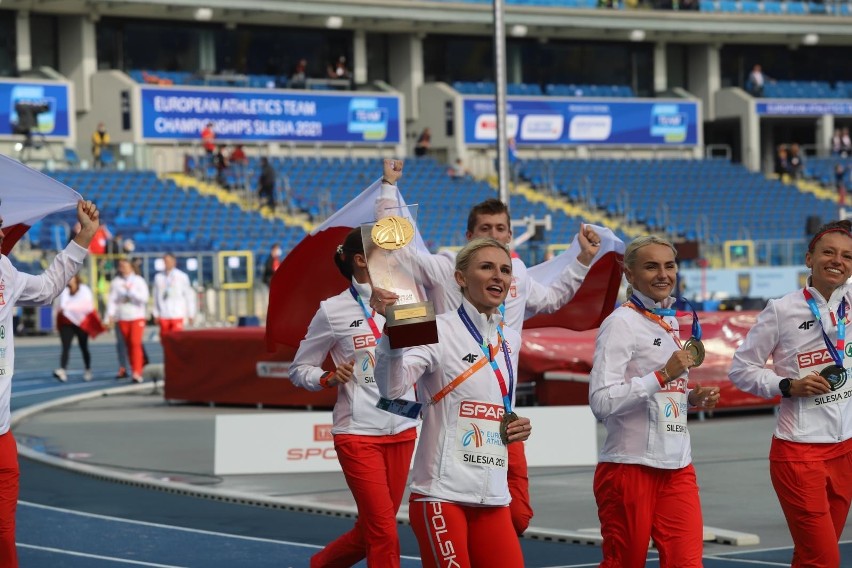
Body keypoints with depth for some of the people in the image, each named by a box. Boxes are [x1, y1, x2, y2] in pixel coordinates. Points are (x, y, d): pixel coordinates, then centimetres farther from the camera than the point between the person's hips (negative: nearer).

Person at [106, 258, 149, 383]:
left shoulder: (139, 281, 1)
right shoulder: (116, 282, 5)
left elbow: (144, 298, -8)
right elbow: (112, 299, 1)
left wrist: (130, 291, -17)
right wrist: (111, 314, -10)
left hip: (137, 317, -2)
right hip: (122, 318, 3)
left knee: (136, 343, -13)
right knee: (128, 345, 6)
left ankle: (137, 372, -18)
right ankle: (134, 370, 16)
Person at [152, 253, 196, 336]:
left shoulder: (181, 276, -1)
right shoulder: (158, 277, 6)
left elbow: (189, 296, 3)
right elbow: (156, 297, 12)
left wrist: (191, 314, 3)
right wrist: (156, 314, 11)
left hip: (177, 316, -3)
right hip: (163, 316, 3)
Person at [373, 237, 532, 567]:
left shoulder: (511, 341, 13)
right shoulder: (440, 329, -7)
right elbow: (392, 388, -24)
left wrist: (516, 428, 6)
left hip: (493, 498, 7)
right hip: (442, 495, -6)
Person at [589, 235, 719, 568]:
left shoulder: (670, 322, 14)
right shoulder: (621, 323, -9)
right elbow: (601, 402, -20)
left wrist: (692, 398, 7)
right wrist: (663, 375, -23)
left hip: (678, 468, 7)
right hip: (630, 467, -7)